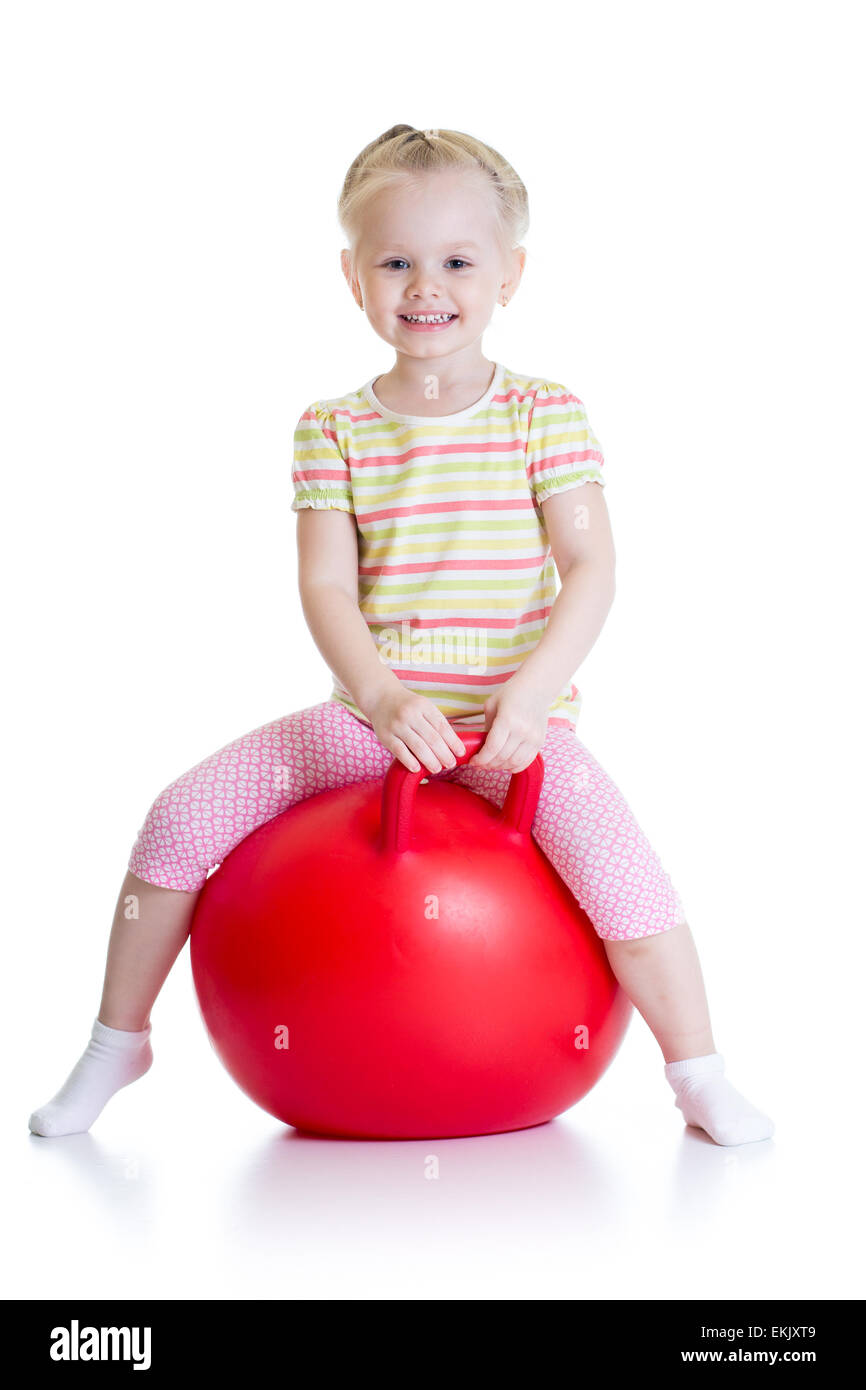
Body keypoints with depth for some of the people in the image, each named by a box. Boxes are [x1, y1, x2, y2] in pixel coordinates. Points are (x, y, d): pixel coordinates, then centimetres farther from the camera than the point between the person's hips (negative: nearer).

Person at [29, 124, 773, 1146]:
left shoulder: (545, 416, -2)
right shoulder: (333, 430, 2)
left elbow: (590, 573, -9)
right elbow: (326, 587, -7)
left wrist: (528, 697, -24)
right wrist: (381, 695, -26)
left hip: (516, 718, -2)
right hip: (368, 714, 2)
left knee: (607, 847, -28)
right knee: (185, 813, -8)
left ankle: (700, 1076, -9)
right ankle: (116, 1043, 12)